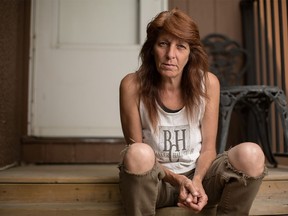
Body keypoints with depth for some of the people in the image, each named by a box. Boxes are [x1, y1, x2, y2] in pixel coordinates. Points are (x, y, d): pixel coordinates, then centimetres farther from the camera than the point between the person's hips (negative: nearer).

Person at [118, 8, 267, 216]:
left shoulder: (208, 83, -9)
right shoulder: (132, 85, -14)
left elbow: (208, 148, -4)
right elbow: (136, 155, -11)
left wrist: (196, 180, -24)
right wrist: (177, 179, -25)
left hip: (197, 174, 2)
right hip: (155, 180, -1)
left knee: (251, 154, -26)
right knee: (138, 153, -37)